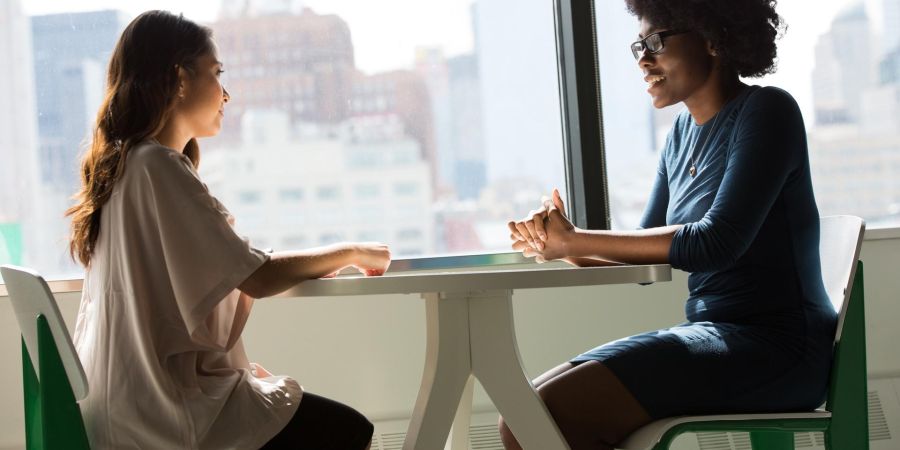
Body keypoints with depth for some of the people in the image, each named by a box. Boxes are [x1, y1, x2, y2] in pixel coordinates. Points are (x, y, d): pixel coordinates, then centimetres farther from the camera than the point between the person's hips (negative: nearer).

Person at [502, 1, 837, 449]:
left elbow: (717, 243, -20)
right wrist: (563, 243, -7)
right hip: (714, 335, 8)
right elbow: (647, 251, 13)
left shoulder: (766, 111, -9)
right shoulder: (684, 131, 15)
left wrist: (575, 240, -16)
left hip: (775, 345, -8)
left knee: (553, 414, -23)